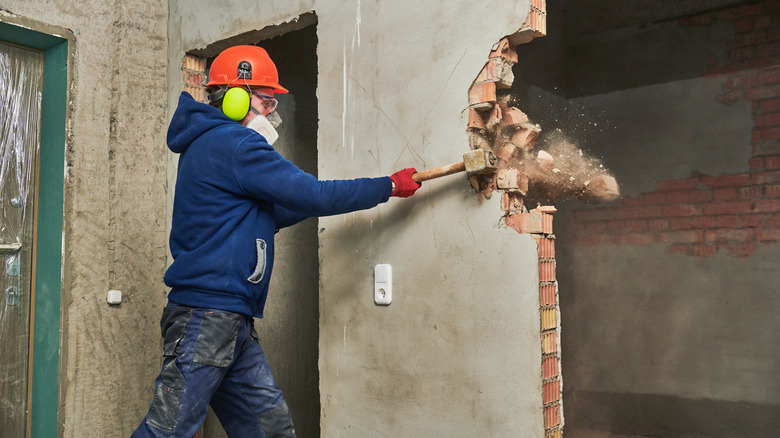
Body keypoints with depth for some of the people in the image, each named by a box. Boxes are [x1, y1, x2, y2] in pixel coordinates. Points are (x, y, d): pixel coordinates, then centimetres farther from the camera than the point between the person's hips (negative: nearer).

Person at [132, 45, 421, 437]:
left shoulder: (209, 145, 21)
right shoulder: (232, 143, -11)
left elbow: (271, 216, 25)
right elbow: (312, 197, -14)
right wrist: (389, 187, -2)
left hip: (232, 322, 10)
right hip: (207, 313, -10)